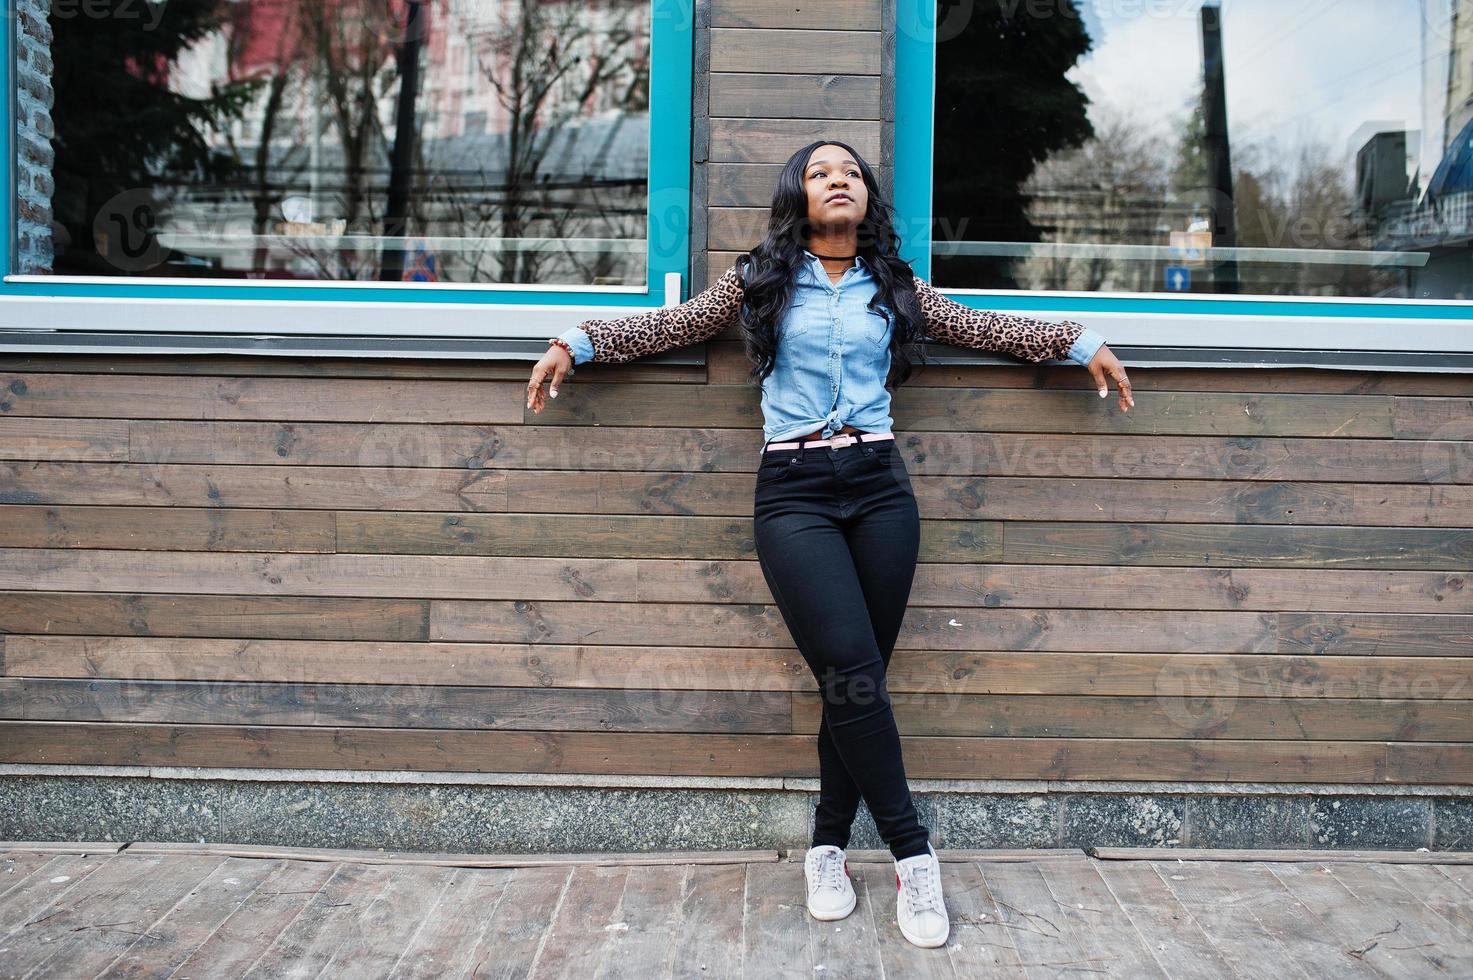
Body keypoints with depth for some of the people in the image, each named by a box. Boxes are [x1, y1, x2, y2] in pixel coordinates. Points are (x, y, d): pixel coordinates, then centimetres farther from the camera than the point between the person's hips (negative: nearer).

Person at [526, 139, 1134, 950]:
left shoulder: (894, 287, 16)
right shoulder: (760, 280, 11)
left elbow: (983, 327, 21)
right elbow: (673, 324, 12)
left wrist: (1079, 343, 17)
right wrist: (577, 343, 5)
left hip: (879, 486, 3)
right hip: (793, 491, -2)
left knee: (855, 679, 0)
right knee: (851, 670, -15)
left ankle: (828, 847, 15)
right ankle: (912, 854, -2)